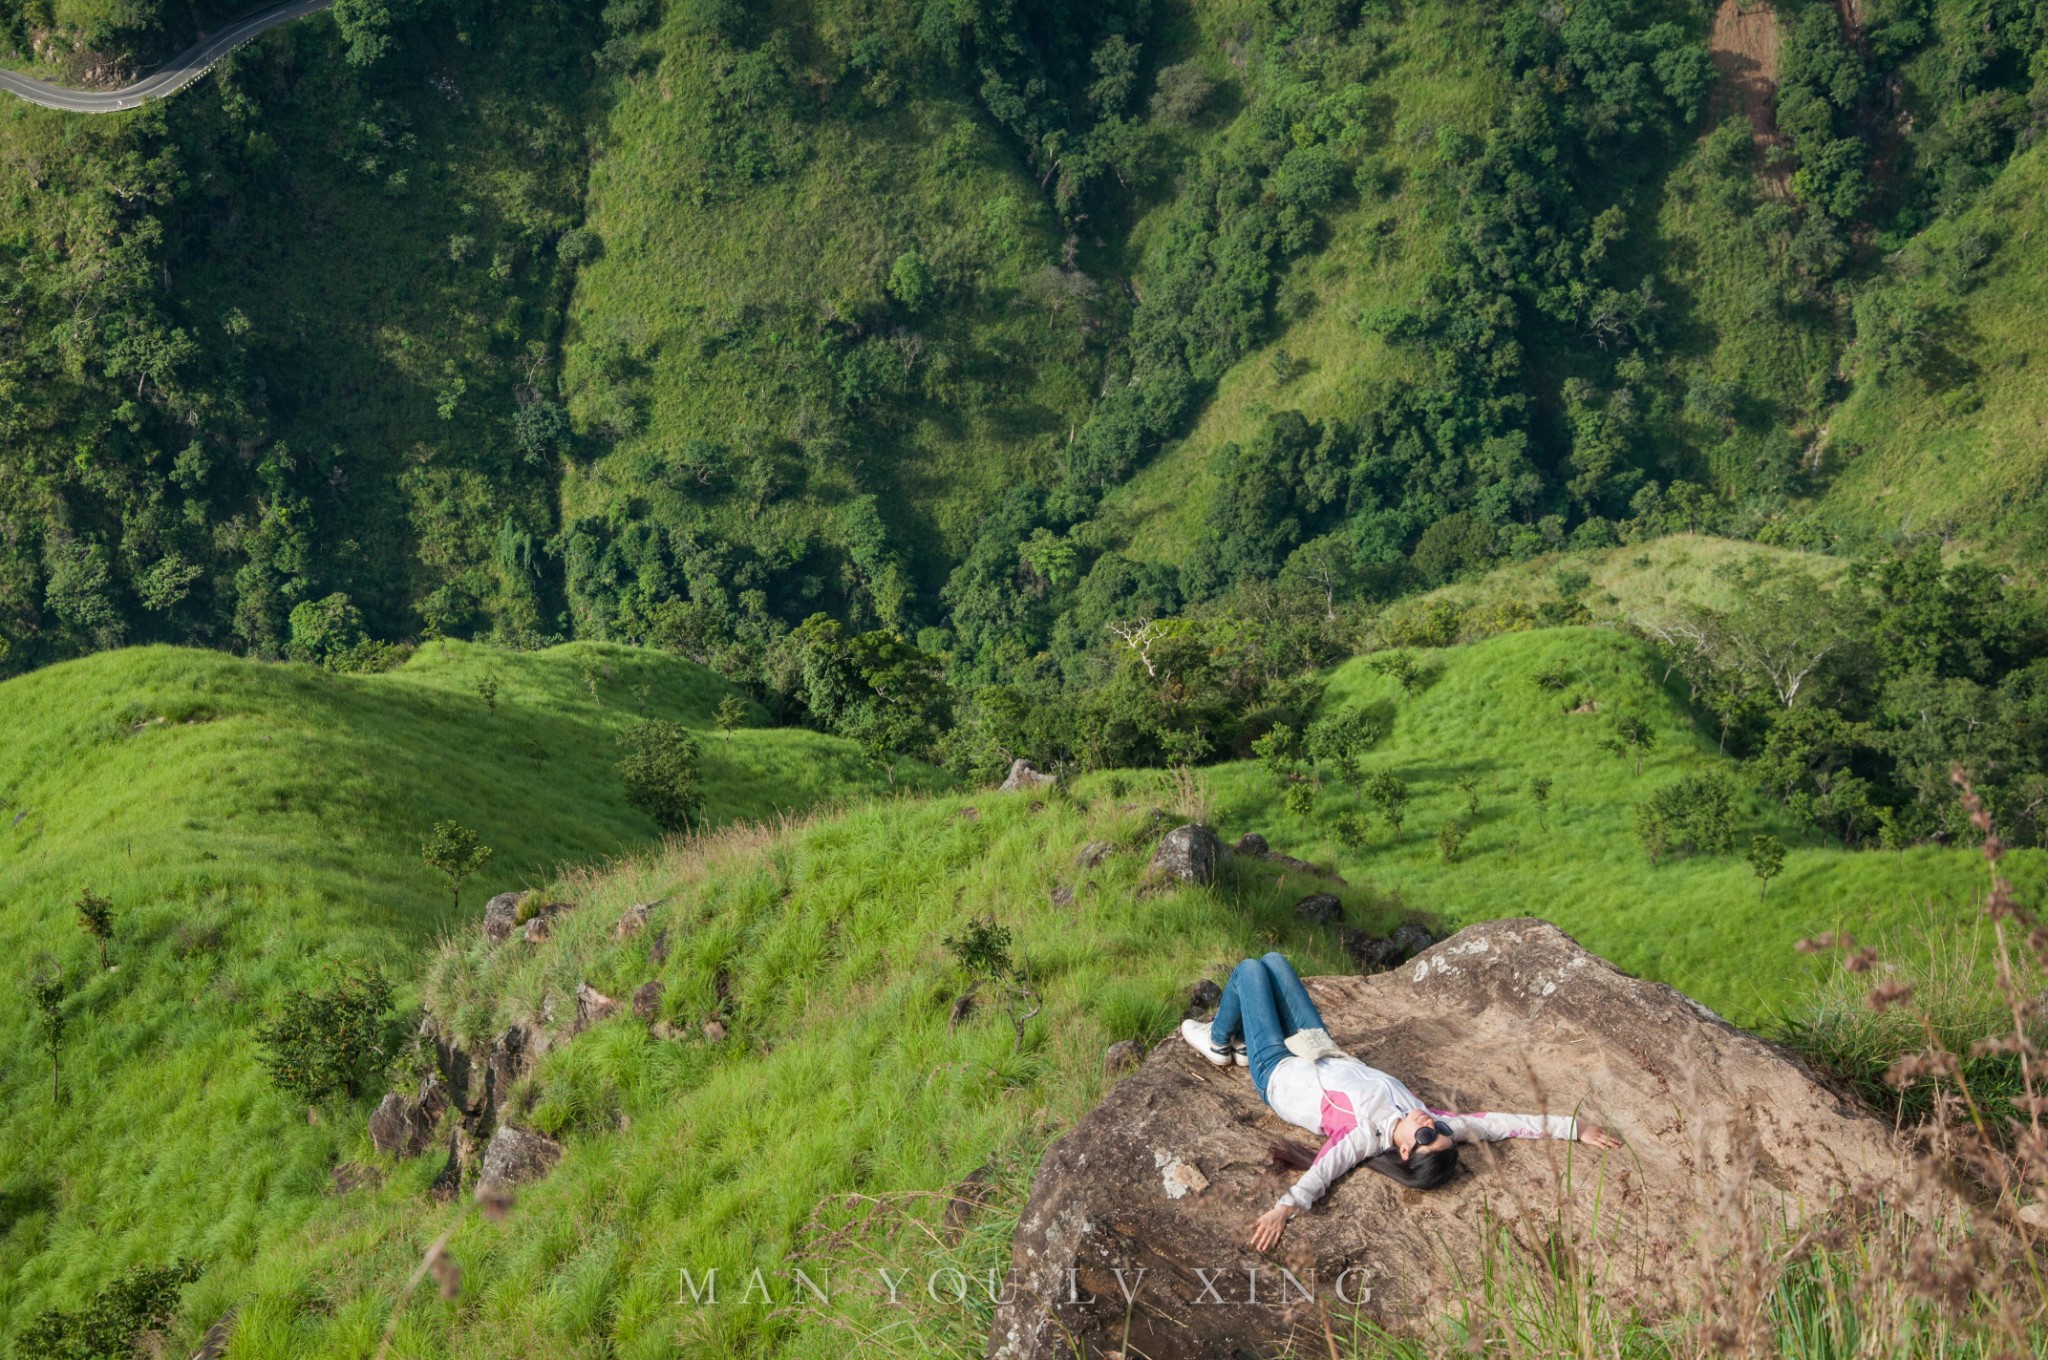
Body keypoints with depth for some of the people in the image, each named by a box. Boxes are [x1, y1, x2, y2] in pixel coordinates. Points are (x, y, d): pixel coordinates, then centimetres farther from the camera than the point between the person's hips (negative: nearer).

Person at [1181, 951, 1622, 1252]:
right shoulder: (1434, 1125, -30)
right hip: (1330, 1058, 6)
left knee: (1249, 969, 6)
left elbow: (1321, 1171, -56)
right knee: (1274, 961, 16)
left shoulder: (1365, 1136, -41)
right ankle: (1236, 1043, 44)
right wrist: (1574, 1128, -31)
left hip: (1279, 1072, -6)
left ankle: (1218, 1042, 35)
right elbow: (1497, 1121, -27)